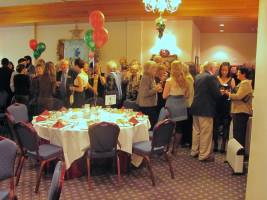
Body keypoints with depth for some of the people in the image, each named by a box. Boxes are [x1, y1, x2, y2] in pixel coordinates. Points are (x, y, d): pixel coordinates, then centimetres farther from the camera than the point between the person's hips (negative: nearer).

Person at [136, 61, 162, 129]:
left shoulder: (152, 77, 14)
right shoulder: (145, 78, -16)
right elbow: (145, 93, -22)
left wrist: (157, 89, 9)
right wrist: (155, 89, -19)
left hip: (151, 104, 10)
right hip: (147, 105, -10)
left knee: (154, 122, 11)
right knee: (152, 123, -7)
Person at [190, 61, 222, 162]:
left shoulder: (197, 77, 10)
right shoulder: (211, 77, -14)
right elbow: (217, 94, -17)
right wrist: (221, 94, 7)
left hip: (196, 108, 8)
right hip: (206, 109, -8)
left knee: (196, 131, 17)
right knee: (206, 133, 1)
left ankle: (194, 151, 28)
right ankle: (204, 155, 9)